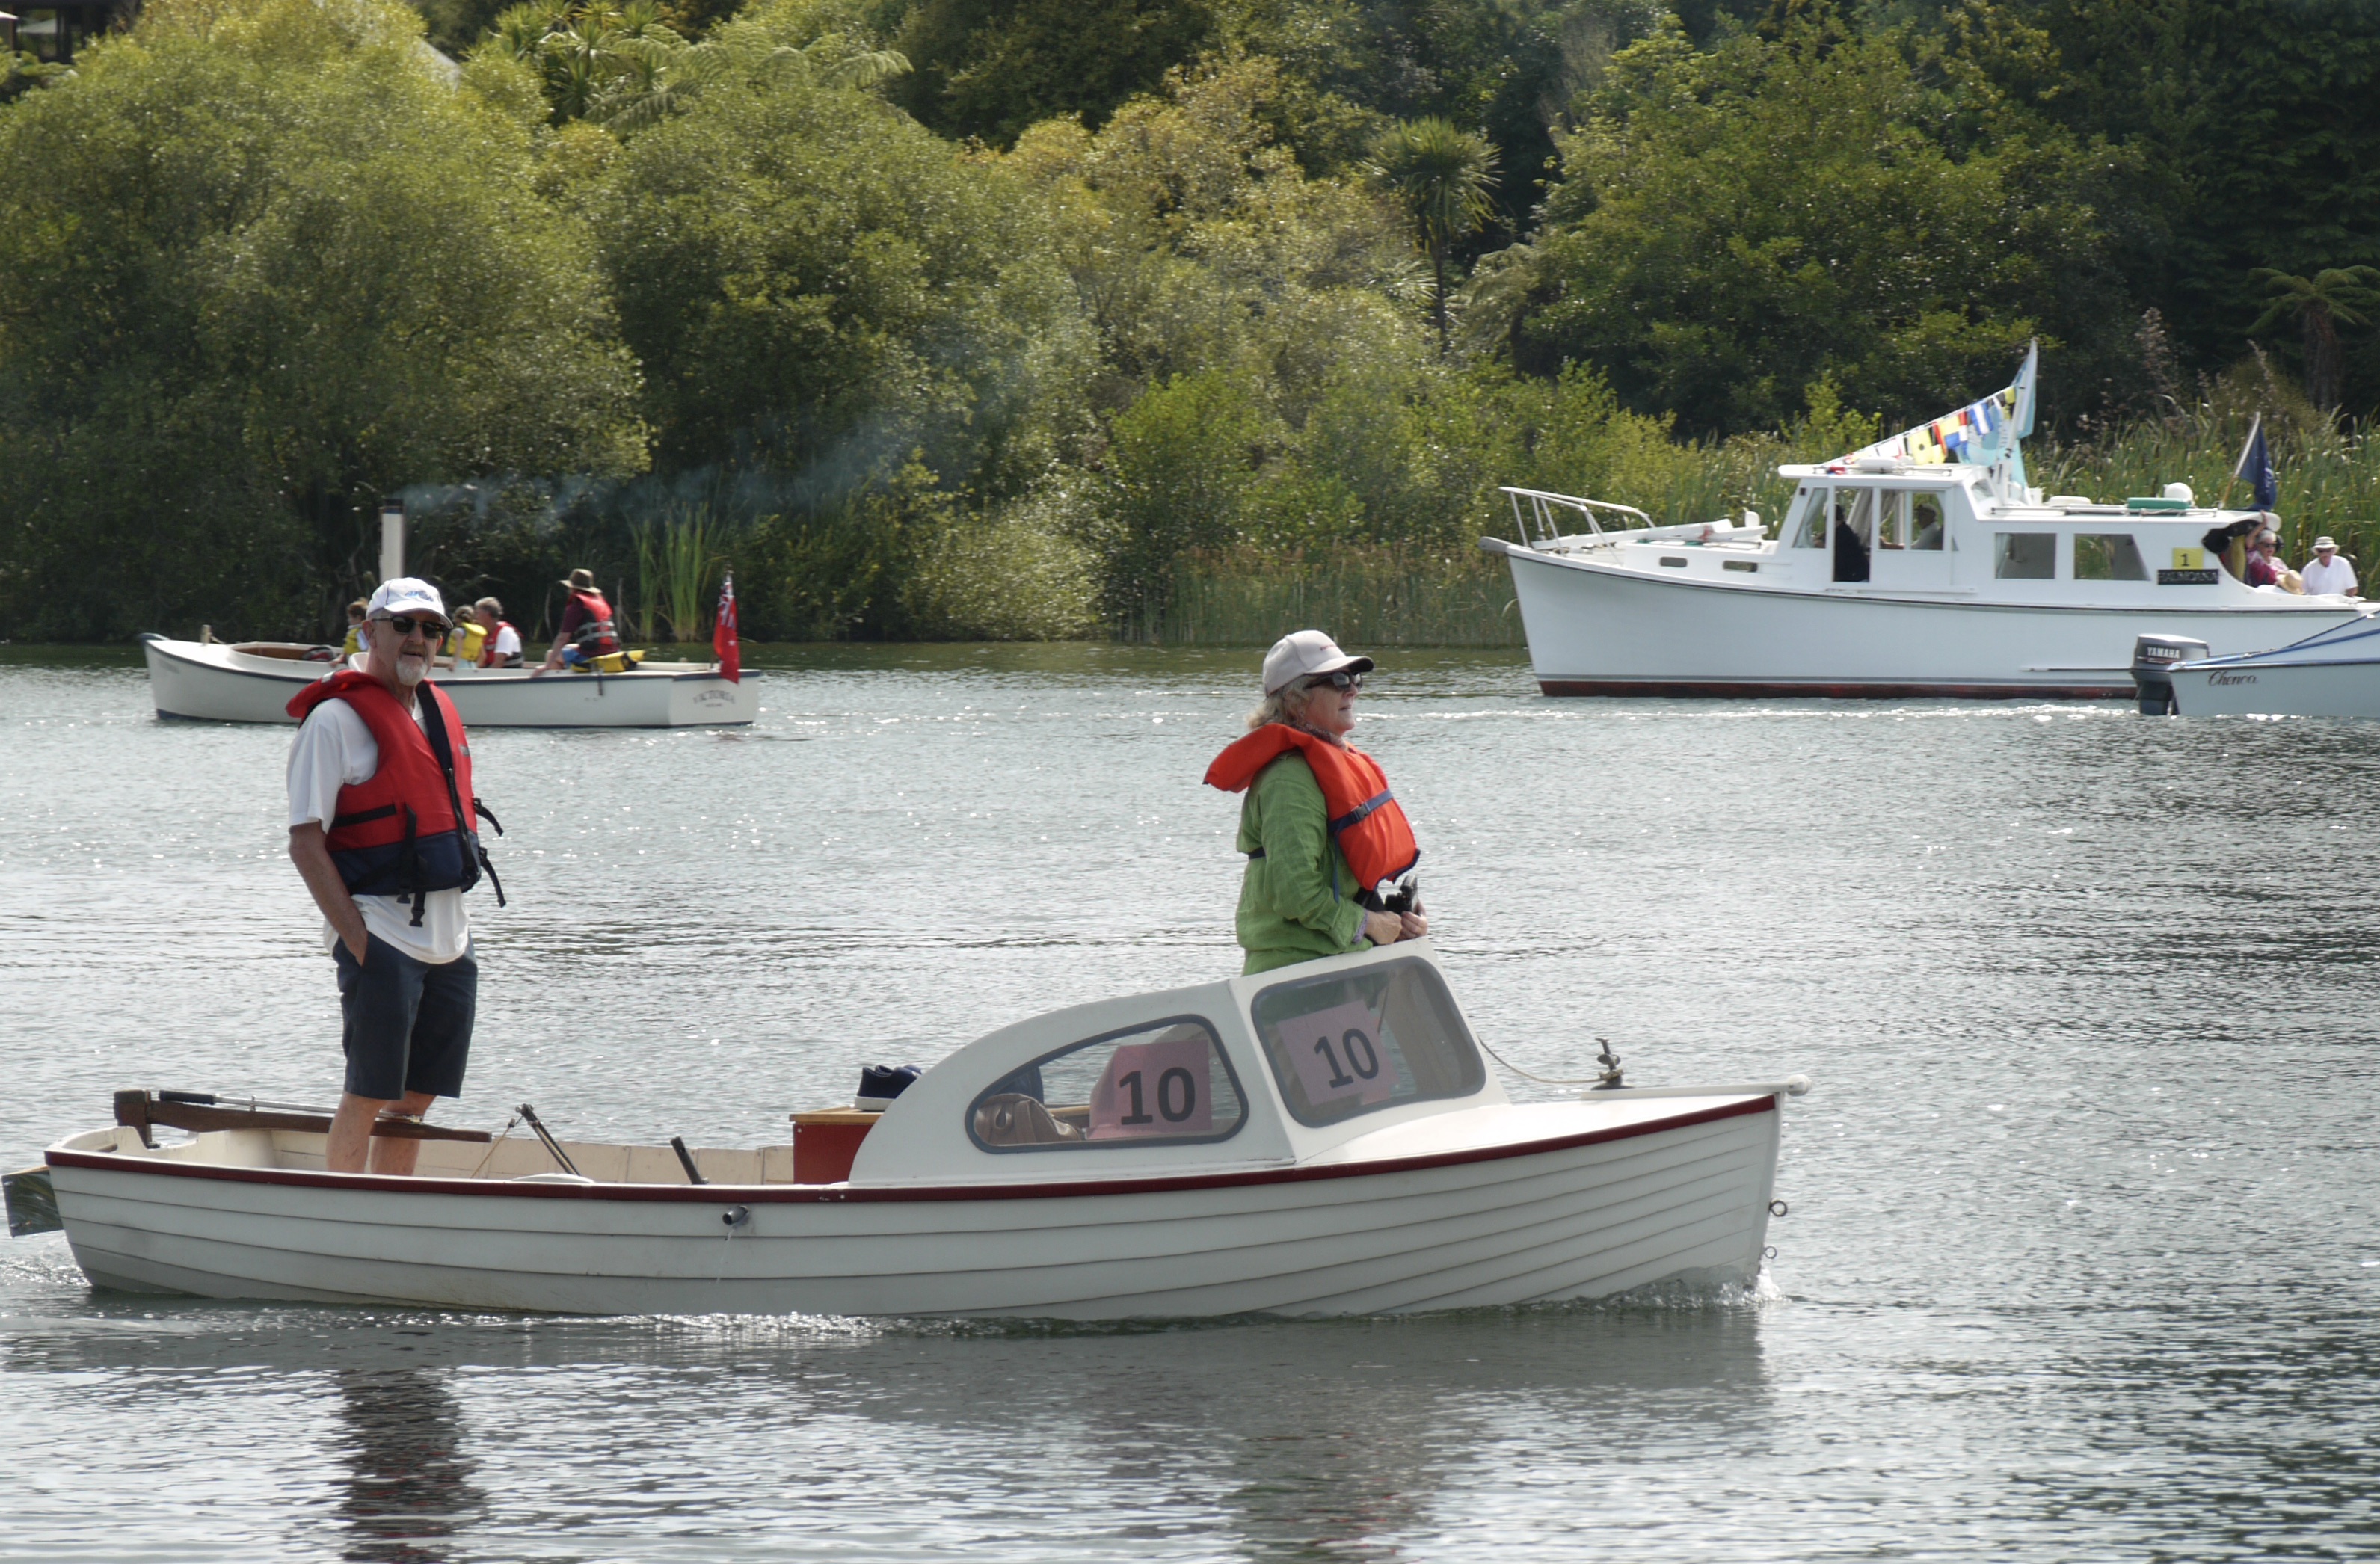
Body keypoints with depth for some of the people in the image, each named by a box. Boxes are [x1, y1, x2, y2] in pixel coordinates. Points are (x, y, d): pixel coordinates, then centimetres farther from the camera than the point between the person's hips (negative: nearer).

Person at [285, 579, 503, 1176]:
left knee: (416, 1100, 9)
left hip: (449, 940, 7)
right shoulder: (337, 718, -8)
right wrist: (356, 940, -18)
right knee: (369, 1097, -6)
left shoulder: (439, 711, 16)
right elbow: (306, 843, -12)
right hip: (382, 936, -7)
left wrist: (458, 923, 14)